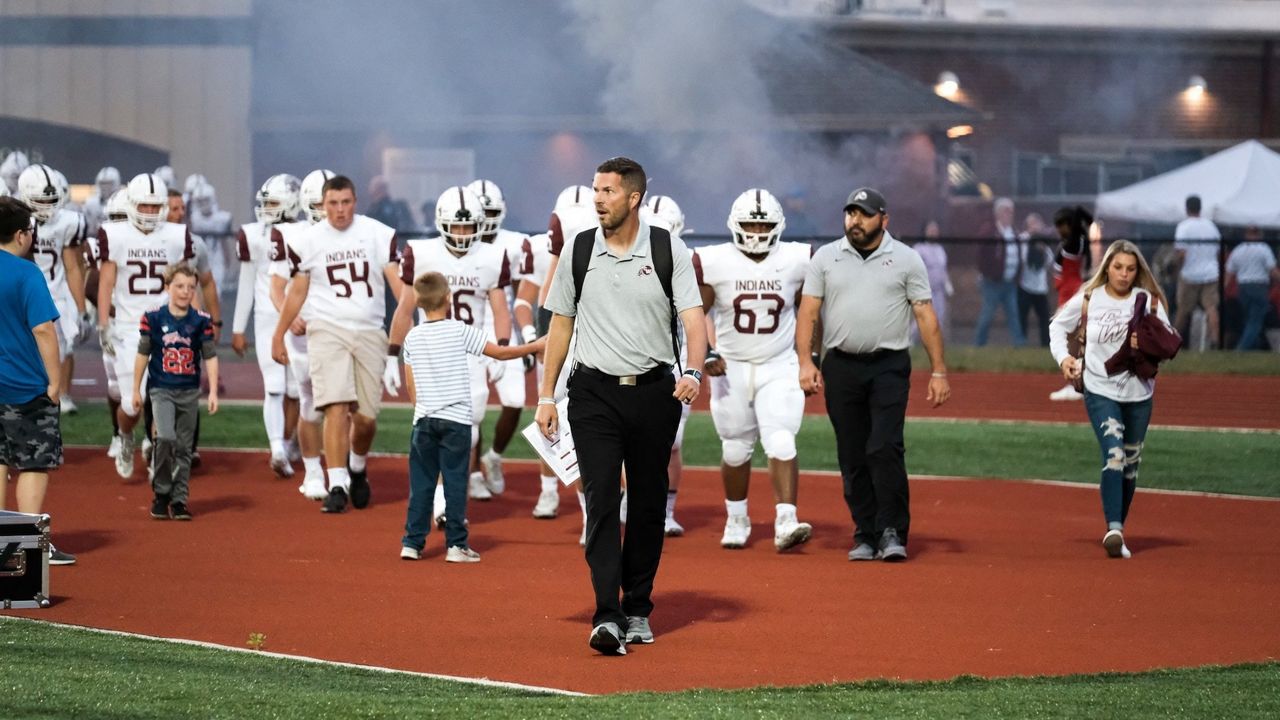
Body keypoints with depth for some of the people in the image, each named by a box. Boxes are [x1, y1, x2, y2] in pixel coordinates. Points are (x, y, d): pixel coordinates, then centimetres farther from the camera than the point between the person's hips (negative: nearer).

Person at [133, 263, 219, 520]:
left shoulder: (201, 321, -1)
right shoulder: (153, 318, -4)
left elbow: (210, 357, 2)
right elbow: (143, 354, 4)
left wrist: (213, 392, -5)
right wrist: (136, 389, 7)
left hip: (189, 392, 2)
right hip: (161, 390, -2)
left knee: (184, 447, 6)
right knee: (165, 437, -19)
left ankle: (179, 499, 15)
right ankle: (160, 493, -3)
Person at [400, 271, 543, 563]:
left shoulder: (412, 337, 5)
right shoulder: (461, 331, -5)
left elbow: (411, 387, 8)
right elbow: (500, 353, 1)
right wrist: (537, 346, 11)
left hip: (424, 419, 3)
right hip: (456, 419, -3)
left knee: (421, 482, 7)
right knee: (455, 482, 0)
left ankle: (412, 542, 6)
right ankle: (456, 544, 1)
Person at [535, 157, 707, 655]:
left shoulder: (669, 250, 0)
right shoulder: (579, 249, 4)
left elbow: (693, 316, -6)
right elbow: (561, 324, 10)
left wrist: (694, 372, -25)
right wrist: (546, 395, 7)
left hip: (655, 391, 0)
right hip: (594, 392, 0)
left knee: (648, 503, 7)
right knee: (601, 500, -12)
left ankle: (638, 610, 20)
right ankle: (607, 617, -19)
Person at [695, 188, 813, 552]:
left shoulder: (796, 261, -6)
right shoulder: (713, 263, -10)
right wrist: (707, 355, -14)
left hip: (779, 368, 0)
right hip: (731, 368, 0)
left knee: (782, 444, -15)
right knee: (735, 451, 10)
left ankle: (786, 524, -21)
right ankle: (736, 521, 28)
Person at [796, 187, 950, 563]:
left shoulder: (906, 260, 3)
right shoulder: (825, 257, 8)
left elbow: (926, 316, 2)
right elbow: (808, 312, 5)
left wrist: (939, 371, -4)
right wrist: (805, 362, -7)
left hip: (889, 366, -3)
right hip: (841, 366, 3)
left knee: (885, 448, -15)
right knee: (852, 457, 5)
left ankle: (892, 533, -10)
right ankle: (865, 536, 12)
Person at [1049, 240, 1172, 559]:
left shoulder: (1148, 301, 0)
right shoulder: (1088, 299, 0)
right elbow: (1058, 326, 14)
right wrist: (1063, 357, -1)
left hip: (1138, 393, 2)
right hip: (1100, 391, -2)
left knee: (1130, 465, 10)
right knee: (1114, 456, -21)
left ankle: (1118, 532, 22)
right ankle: (1113, 529, -29)